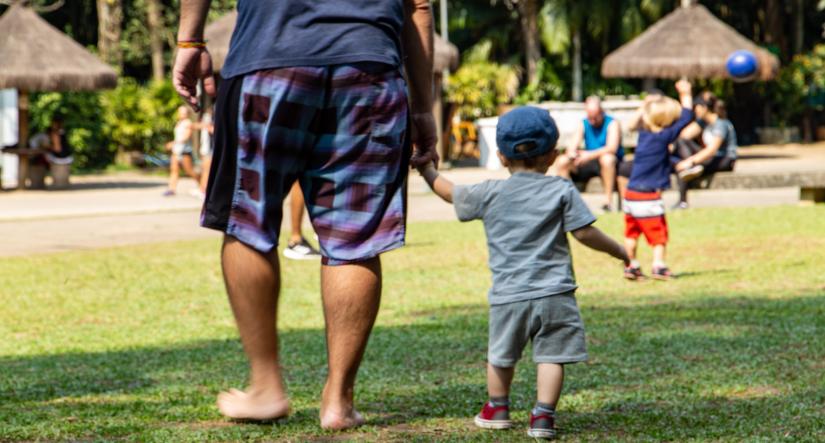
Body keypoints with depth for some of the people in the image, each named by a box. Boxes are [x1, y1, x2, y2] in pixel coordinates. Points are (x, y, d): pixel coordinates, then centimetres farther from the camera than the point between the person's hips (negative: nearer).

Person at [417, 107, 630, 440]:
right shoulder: (562, 191, 0)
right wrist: (618, 251, 10)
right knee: (551, 357, -1)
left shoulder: (489, 193, 5)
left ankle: (497, 408, 33)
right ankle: (543, 415, -11)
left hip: (508, 296, 2)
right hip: (553, 293, -2)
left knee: (501, 355, 19)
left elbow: (451, 193, 19)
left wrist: (426, 170, 37)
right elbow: (585, 233, -4)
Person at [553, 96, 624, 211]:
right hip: (589, 163, 5)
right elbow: (573, 147, -2)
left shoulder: (612, 123, -10)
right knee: (561, 162, -14)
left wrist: (589, 155, -37)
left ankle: (608, 201, -37)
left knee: (607, 158, -40)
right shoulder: (584, 124, 5)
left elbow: (612, 148, -25)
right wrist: (571, 152, -28)